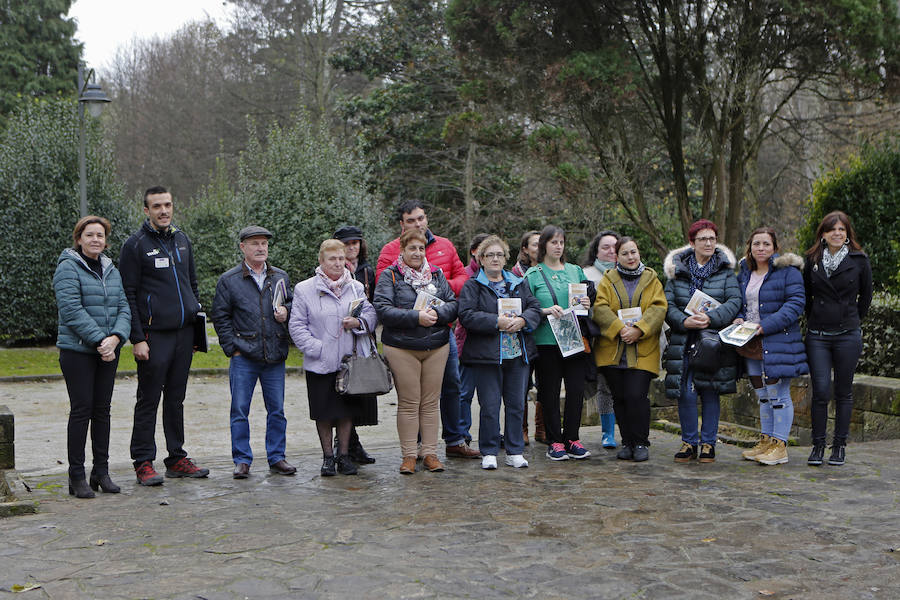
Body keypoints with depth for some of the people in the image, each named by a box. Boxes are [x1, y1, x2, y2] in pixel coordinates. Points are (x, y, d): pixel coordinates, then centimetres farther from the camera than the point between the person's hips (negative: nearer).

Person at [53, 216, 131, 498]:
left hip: (109, 351, 6)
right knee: (81, 410, -4)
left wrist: (115, 337, -11)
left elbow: (124, 308, 7)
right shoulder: (68, 268, -6)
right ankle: (76, 476, 4)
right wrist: (100, 340, -19)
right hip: (77, 351, -6)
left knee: (102, 410, 8)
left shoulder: (111, 270, 13)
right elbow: (72, 310, -16)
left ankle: (101, 471, 16)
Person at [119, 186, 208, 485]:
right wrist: (137, 338, -14)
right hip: (154, 335, -5)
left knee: (176, 399, 12)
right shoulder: (136, 244, -5)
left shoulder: (182, 239, 13)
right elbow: (128, 295, -8)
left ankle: (177, 458, 19)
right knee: (149, 401, 0)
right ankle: (143, 462, 7)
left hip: (184, 333, 6)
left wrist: (197, 325, 15)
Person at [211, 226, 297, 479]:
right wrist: (233, 348, -4)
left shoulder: (280, 277, 11)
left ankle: (276, 457, 17)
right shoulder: (229, 280, 2)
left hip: (275, 356, 3)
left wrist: (286, 311, -1)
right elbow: (220, 317, 3)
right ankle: (242, 460, 10)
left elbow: (292, 304, 23)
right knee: (240, 410, 0)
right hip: (244, 357, -2)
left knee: (277, 409, 6)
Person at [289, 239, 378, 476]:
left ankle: (344, 455, 19)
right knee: (324, 412, 4)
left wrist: (358, 322, -12)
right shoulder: (304, 289, 0)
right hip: (320, 363, -2)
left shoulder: (356, 287, 9)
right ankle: (328, 457, 17)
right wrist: (315, 348, -12)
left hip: (349, 360, 2)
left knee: (347, 410, 8)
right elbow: (297, 325, -2)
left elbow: (371, 315, 10)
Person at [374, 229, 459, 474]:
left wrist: (436, 313, -14)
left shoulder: (436, 274, 12)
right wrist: (416, 317, -20)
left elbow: (453, 304, 7)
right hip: (401, 347, -3)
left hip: (437, 346, 3)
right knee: (408, 402, -1)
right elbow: (383, 310, -12)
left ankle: (430, 453, 13)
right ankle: (408, 455, 7)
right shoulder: (389, 276, 0)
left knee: (431, 402, 6)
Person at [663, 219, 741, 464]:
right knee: (685, 393, -3)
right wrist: (684, 321, -17)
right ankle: (689, 442, 11)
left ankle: (708, 443, 14)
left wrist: (710, 317, -19)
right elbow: (667, 304, 1)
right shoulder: (677, 270, 7)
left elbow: (734, 301, -5)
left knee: (710, 392, 4)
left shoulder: (725, 270, 6)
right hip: (684, 341, 1)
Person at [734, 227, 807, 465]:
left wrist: (765, 325, -19)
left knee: (778, 394, -5)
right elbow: (740, 303, 22)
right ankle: (766, 440, 22)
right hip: (751, 345, 7)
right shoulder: (744, 273, 15)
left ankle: (780, 445, 1)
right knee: (762, 395, 13)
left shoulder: (787, 271, -6)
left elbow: (795, 304, -13)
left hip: (777, 342, -7)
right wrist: (738, 319, -1)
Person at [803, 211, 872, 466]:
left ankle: (840, 445, 14)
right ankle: (818, 445, 6)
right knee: (820, 391, -4)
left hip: (847, 335, -1)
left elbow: (866, 296, 11)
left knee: (843, 392, 5)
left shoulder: (859, 260, 1)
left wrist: (852, 320, 12)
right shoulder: (812, 260, 5)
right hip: (817, 336, 1)